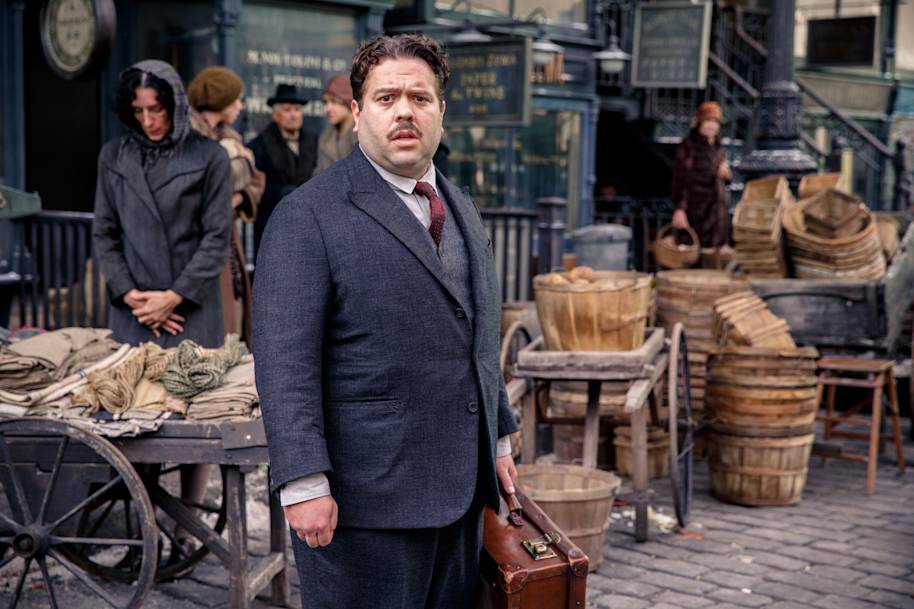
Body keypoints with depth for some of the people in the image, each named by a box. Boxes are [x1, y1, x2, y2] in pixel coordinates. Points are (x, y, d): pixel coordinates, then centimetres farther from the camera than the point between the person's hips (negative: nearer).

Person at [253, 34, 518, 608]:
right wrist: (305, 484, -21)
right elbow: (284, 360, -16)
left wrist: (498, 437, 19)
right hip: (367, 497, -7)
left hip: (463, 489, 7)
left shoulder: (462, 209, 14)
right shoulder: (309, 215, -10)